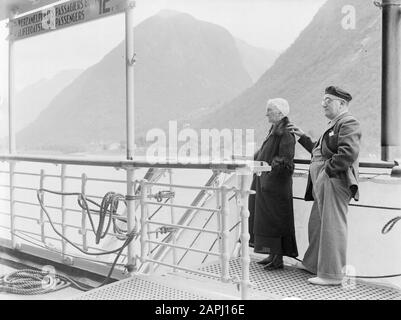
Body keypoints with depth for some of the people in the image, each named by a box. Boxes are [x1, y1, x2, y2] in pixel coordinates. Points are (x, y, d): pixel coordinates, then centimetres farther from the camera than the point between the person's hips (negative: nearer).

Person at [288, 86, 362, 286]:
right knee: (316, 225, 18)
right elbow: (319, 152, 28)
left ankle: (332, 274, 3)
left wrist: (327, 170, -20)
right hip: (323, 183, 11)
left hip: (335, 181, -11)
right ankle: (313, 264, 33)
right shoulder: (334, 125, 23)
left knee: (332, 227, -5)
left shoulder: (348, 123, -10)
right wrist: (303, 137, 27)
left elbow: (349, 153, -24)